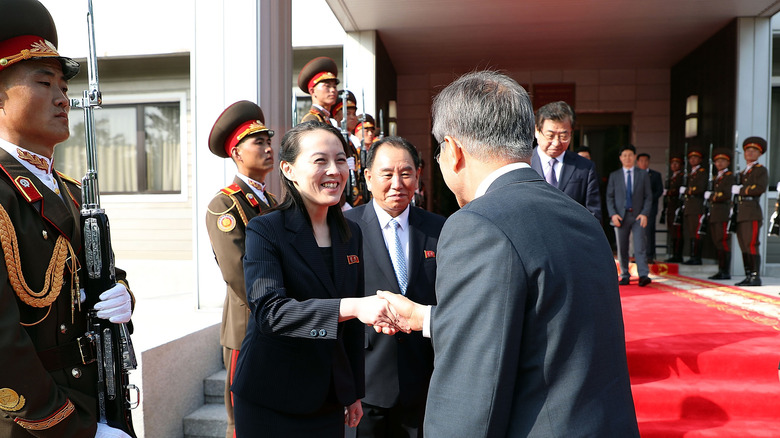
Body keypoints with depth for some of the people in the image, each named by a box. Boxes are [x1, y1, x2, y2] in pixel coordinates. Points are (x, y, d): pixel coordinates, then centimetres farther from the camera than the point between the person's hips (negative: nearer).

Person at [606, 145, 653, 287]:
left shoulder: (643, 174, 8)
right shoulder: (614, 175, 9)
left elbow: (648, 196, 5)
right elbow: (609, 197, 6)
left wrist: (645, 213, -8)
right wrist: (613, 214, -8)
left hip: (638, 216, -1)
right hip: (620, 216, 1)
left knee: (640, 247, -11)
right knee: (622, 248, 4)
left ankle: (643, 276, -14)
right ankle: (624, 276, 12)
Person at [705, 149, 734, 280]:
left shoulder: (729, 176, -4)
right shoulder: (715, 178, 22)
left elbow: (726, 195, -15)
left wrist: (711, 195, -7)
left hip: (723, 214, -8)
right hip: (714, 215, 8)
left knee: (723, 243, -8)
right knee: (717, 243, 9)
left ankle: (726, 272, -5)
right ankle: (721, 271, 14)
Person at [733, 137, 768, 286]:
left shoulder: (761, 170, 0)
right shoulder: (743, 172, 23)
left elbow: (760, 188, -15)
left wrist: (740, 190, -10)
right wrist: (735, 189, 5)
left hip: (752, 212, -8)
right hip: (741, 213, 8)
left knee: (751, 245, -10)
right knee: (744, 246, 7)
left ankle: (756, 277, -7)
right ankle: (748, 276, 12)